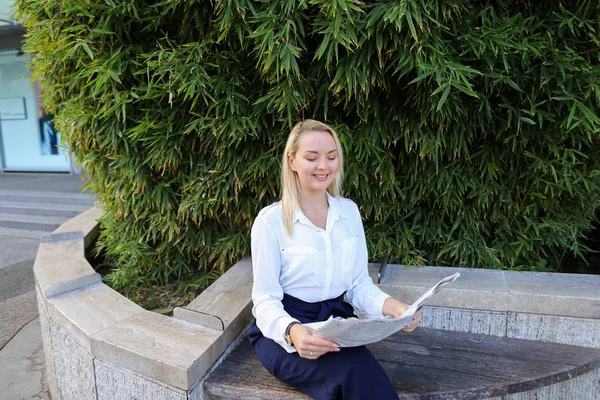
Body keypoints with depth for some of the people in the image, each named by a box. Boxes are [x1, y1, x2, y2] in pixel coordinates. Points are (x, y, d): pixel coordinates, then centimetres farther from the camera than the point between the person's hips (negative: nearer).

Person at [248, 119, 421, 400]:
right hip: (284, 332, -3)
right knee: (357, 372, -30)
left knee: (362, 376, -27)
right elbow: (265, 300, -9)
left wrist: (393, 306, -14)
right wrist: (292, 332, -30)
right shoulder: (271, 220, -10)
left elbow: (359, 284, 6)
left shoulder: (349, 211, 4)